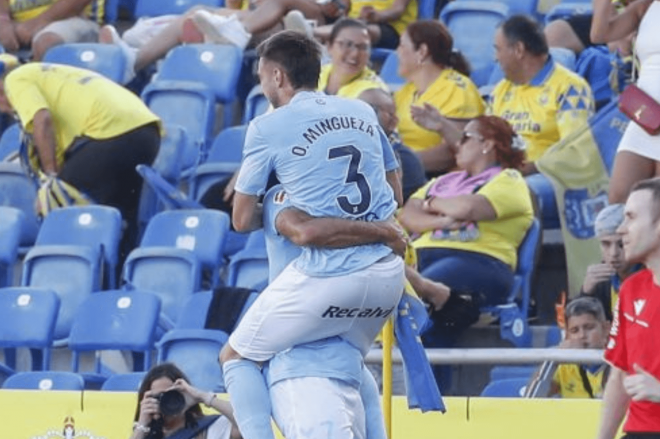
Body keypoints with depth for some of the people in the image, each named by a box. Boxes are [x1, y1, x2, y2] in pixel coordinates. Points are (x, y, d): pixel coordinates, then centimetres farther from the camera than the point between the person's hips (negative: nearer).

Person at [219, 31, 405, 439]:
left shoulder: (268, 127, 0)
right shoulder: (363, 111, 15)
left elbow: (243, 220, 5)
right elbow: (396, 192, 25)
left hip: (326, 276, -6)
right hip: (388, 274, 6)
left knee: (237, 358, 12)